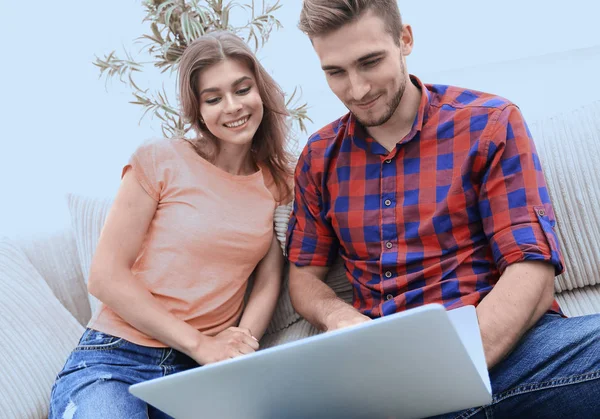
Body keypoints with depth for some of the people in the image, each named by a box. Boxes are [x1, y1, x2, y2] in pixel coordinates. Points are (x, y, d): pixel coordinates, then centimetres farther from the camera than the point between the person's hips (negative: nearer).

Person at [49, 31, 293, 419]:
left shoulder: (277, 181, 10)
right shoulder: (159, 160, -4)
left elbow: (269, 280, 6)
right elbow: (106, 276, -7)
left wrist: (239, 345, -14)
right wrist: (200, 344, -12)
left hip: (204, 371, 4)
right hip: (117, 358, -4)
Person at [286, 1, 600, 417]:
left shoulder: (489, 124, 3)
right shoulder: (319, 157, 14)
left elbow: (532, 273, -5)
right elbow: (304, 274, 19)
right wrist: (341, 319, -6)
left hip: (499, 346, -2)